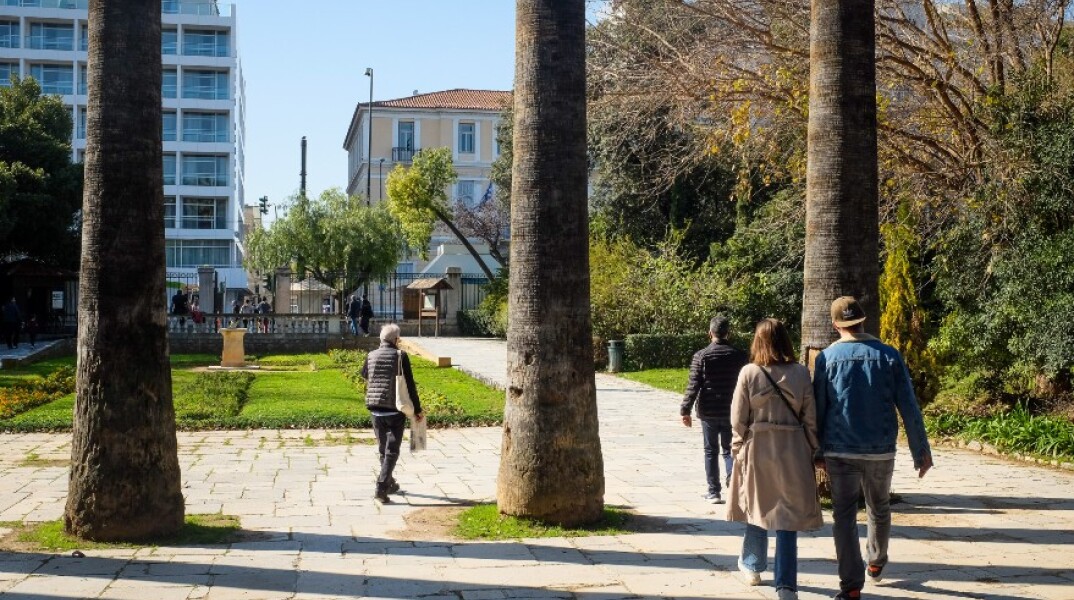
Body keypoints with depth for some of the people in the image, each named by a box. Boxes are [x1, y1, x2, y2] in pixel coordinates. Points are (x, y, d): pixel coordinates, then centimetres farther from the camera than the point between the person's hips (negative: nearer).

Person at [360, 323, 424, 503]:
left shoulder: (371, 356, 3)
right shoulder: (400, 356, -8)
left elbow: (364, 375, 24)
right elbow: (410, 385, -9)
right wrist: (417, 410, -2)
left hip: (376, 410, 4)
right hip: (395, 410, -4)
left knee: (383, 449, 18)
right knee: (392, 451, 0)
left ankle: (389, 483, 32)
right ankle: (381, 488, -10)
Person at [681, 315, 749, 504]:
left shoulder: (701, 356, -8)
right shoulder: (740, 356, -1)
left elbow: (693, 385, -10)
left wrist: (685, 410, -5)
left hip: (708, 412, -1)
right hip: (731, 411, 1)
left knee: (710, 452, 8)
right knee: (728, 449, 14)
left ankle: (714, 492, 9)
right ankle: (732, 477, -11)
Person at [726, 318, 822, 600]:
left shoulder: (749, 373, -7)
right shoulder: (800, 373, -5)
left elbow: (738, 418, -4)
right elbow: (810, 417, -1)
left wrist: (738, 448, 8)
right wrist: (812, 450, 9)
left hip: (757, 449, 0)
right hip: (792, 450, 0)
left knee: (757, 508, 18)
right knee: (788, 515, 3)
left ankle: (752, 567, 35)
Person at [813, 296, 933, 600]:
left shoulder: (826, 358, -4)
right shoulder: (889, 356, -3)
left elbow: (818, 409, -1)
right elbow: (909, 407, -4)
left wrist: (817, 450, 7)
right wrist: (921, 452, 1)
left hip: (840, 451, -1)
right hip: (881, 450, 2)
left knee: (844, 515, 2)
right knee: (879, 509, 22)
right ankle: (876, 563, 41)